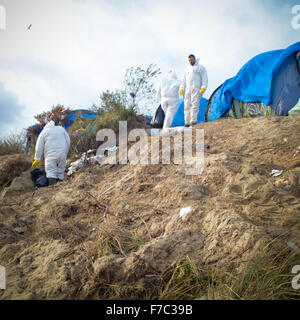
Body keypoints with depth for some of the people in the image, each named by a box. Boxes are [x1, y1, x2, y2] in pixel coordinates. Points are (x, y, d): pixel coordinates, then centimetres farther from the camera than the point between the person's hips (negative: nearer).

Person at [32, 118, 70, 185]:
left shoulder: (44, 132, 11)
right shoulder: (61, 129, 19)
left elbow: (39, 147, 6)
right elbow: (68, 142, 14)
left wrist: (37, 159, 8)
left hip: (51, 154, -3)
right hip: (62, 154, 3)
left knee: (51, 172, -7)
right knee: (61, 172, 9)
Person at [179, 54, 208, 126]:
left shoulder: (200, 67, 7)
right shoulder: (187, 69, 23)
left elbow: (204, 78, 0)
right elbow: (184, 80, 22)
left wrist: (203, 87, -14)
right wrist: (181, 89, 9)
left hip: (196, 89, -5)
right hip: (188, 90, 5)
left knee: (194, 105, -17)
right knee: (187, 105, -3)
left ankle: (193, 121, -21)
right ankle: (187, 123, -2)